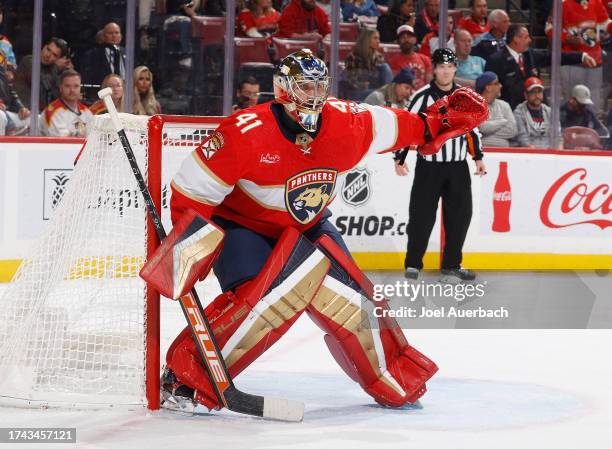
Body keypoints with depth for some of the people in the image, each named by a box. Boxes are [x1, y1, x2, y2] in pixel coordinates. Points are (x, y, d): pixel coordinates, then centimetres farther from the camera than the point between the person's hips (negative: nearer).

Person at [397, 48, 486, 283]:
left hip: (458, 167, 4)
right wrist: (399, 158, -14)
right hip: (429, 166, -4)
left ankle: (451, 266, 14)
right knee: (421, 216, -5)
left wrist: (478, 157, 11)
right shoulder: (422, 96, -7)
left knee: (460, 216, 3)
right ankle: (413, 264, 9)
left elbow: (472, 128, 15)